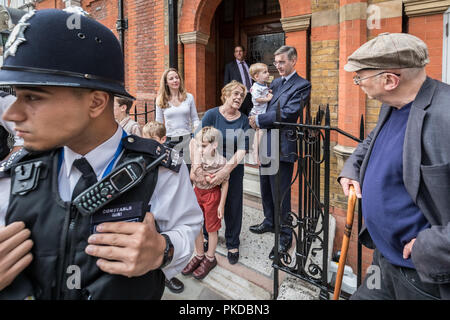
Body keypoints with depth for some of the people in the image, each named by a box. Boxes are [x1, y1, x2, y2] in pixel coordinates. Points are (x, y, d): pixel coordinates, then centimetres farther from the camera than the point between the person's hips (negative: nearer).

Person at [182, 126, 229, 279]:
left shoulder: (221, 162, -19)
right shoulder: (197, 157, -10)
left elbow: (225, 184, -11)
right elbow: (192, 177, -14)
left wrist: (221, 204, -9)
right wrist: (197, 161, -20)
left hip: (212, 195, -5)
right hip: (197, 193, 5)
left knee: (211, 229, 11)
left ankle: (210, 259, 30)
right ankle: (199, 255, 36)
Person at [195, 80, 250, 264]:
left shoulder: (243, 120, -3)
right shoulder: (212, 114, -7)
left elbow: (242, 150, -12)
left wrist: (226, 170, -24)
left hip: (234, 170, 1)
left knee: (233, 206, 8)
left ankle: (232, 245, 28)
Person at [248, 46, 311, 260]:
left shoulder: (302, 85, -8)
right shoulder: (275, 83, 17)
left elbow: (289, 113, -19)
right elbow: (264, 107, 15)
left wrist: (259, 120, -14)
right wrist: (257, 120, -8)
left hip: (282, 146, -8)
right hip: (266, 144, 8)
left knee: (280, 193, -1)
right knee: (266, 188, 19)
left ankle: (285, 236, 14)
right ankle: (270, 222, 39)